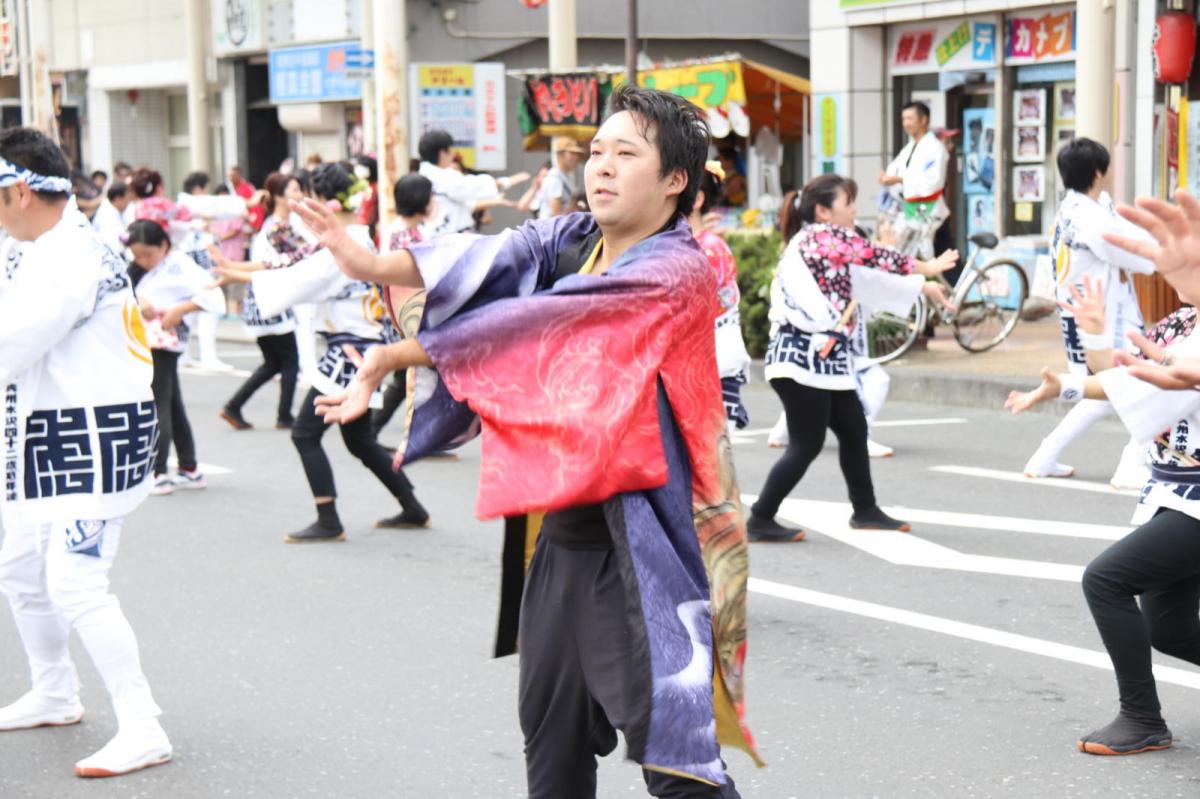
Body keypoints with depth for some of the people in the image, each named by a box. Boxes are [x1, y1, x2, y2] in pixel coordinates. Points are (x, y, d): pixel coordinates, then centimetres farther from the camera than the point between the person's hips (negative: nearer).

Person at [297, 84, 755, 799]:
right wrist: (375, 265, -29)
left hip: (641, 545, -7)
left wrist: (388, 359, -19)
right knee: (553, 741, 18)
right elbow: (493, 261, -11)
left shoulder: (676, 272, -15)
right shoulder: (571, 240, 7)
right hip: (561, 535, 8)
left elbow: (533, 323, -21)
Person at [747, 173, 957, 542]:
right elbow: (879, 258, -7)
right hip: (805, 356, -10)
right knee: (806, 444, -7)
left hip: (824, 358, 10)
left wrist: (922, 287, 29)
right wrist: (927, 268, 8)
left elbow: (869, 276, 25)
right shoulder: (826, 235, -11)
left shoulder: (825, 241, 18)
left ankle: (865, 511, 32)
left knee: (853, 430, 19)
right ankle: (760, 520, -1)